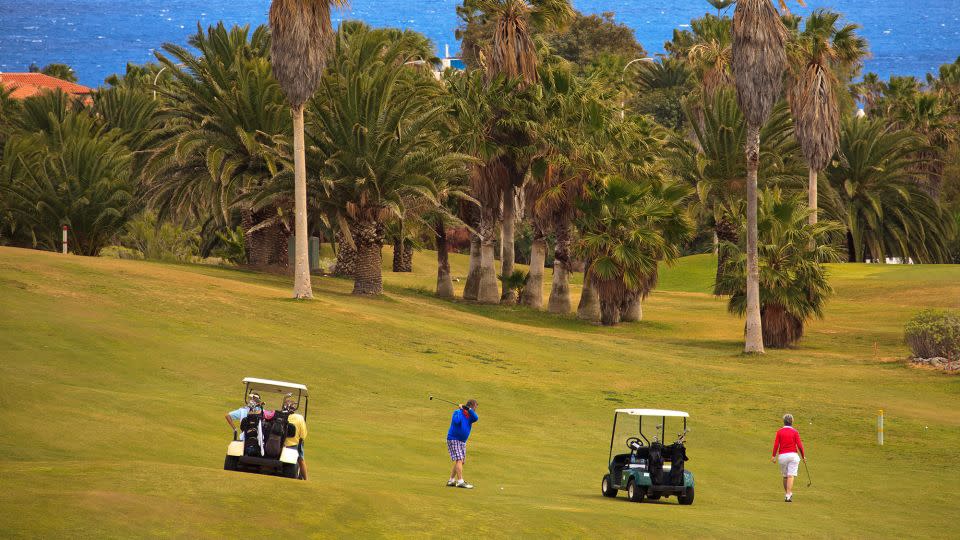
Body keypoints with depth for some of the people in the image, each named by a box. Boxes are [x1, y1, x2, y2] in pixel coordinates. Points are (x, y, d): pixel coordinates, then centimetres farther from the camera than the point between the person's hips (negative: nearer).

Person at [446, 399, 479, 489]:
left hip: (462, 441, 8)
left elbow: (476, 418, -15)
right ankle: (460, 481, -22)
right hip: (453, 440, -8)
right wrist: (461, 410, -18)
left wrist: (468, 409, -25)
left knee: (460, 462, 10)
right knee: (459, 460, -17)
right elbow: (456, 421, -29)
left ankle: (451, 481, 18)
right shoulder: (458, 412, -10)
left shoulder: (470, 415, 6)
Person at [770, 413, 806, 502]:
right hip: (793, 454, -2)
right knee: (791, 476, -7)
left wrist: (774, 456, 0)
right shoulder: (795, 432, -1)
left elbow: (776, 444, -4)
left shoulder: (779, 432, 3)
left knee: (785, 476, 16)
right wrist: (803, 456, 5)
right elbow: (799, 445, -4)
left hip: (782, 456, 2)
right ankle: (788, 495, -17)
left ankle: (787, 494, 24)